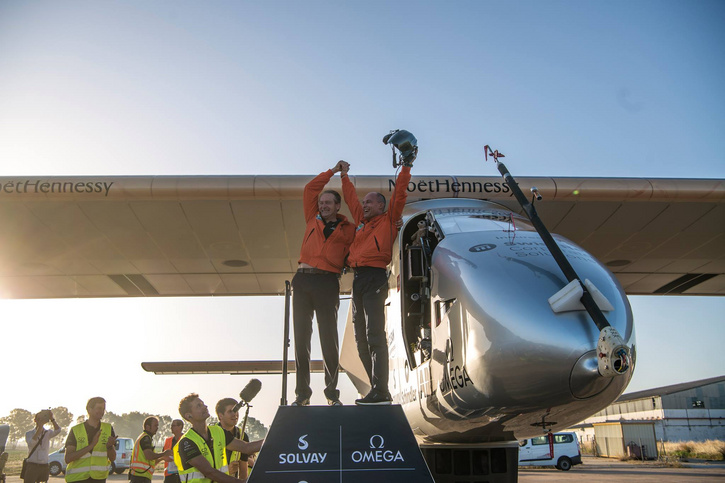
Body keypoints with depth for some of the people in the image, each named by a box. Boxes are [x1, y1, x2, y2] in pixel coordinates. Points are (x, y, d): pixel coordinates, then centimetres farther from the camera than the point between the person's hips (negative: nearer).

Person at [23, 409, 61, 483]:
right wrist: (39, 428, -27)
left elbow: (57, 431, -14)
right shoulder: (29, 434, 2)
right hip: (32, 466, -3)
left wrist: (52, 419, -26)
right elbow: (31, 443, -19)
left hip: (44, 466, 3)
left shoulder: (47, 433, 7)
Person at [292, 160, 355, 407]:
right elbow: (310, 189, 20)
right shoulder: (312, 220, 18)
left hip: (327, 282, -3)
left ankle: (332, 393, 3)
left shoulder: (348, 229, 11)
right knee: (301, 336, 1)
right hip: (303, 279, 3)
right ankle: (302, 393, 5)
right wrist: (333, 170, 20)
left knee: (329, 337, -5)